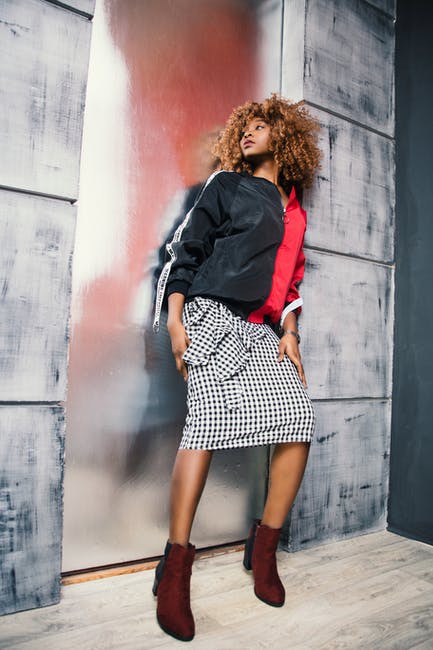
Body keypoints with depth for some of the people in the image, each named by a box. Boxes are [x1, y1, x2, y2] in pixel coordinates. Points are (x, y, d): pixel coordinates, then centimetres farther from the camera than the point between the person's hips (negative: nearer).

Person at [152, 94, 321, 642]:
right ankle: (176, 568, -10)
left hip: (261, 330, 5)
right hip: (212, 314, -5)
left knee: (300, 420, -10)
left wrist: (289, 331, 7)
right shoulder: (227, 185, 11)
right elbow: (186, 248, 4)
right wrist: (174, 316, -8)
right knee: (209, 418, -20)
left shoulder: (295, 212, 24)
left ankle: (264, 547, 7)